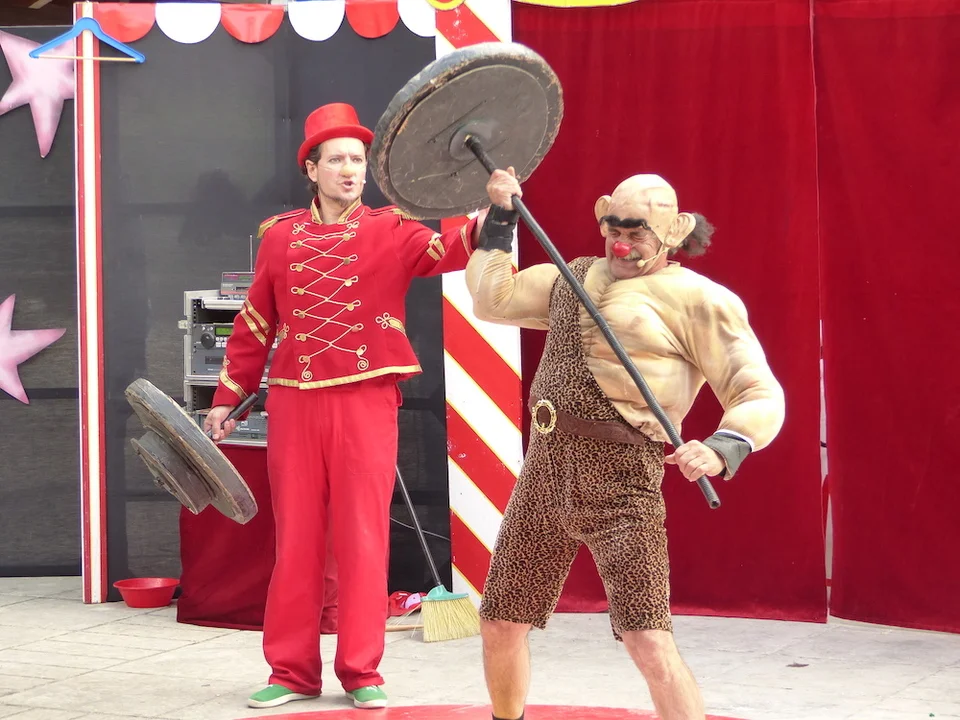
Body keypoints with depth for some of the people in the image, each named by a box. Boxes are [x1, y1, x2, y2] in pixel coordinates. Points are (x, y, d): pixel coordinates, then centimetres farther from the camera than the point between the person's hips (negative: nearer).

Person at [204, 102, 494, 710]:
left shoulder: (390, 231, 3)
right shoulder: (281, 237, 9)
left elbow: (445, 252, -17)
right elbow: (255, 325, 15)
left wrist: (481, 224, -37)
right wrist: (228, 399, 15)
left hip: (366, 402, -2)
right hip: (294, 403, 2)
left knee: (363, 539, 0)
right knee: (296, 539, 6)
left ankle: (362, 672, 9)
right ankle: (294, 672, 14)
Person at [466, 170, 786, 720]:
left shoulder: (696, 299, -4)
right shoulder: (576, 279, 18)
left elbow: (761, 396, -9)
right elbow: (493, 299, 22)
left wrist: (722, 448, -28)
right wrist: (501, 220, 18)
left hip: (618, 486, -7)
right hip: (546, 472, 7)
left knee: (648, 642, -19)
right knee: (500, 626, 15)